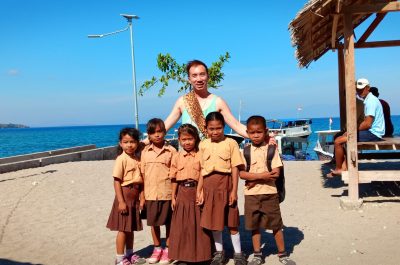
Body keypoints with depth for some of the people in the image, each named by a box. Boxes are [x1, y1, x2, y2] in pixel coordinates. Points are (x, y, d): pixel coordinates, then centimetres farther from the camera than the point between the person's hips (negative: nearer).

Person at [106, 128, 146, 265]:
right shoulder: (121, 159, -12)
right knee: (123, 229, 2)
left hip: (134, 197, 7)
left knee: (131, 228, 17)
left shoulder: (137, 160, 7)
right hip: (125, 195, -7)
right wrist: (121, 201, -18)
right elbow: (117, 182, -15)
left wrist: (142, 198, 8)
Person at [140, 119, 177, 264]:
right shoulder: (145, 152, 3)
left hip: (167, 193, -3)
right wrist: (142, 194, 3)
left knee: (169, 222, 9)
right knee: (153, 222, 13)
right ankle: (157, 249, 30)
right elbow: (142, 174, 6)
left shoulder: (171, 151, -5)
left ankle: (167, 249, 24)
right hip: (150, 193, 3)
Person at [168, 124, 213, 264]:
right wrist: (173, 197, 5)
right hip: (182, 193, 2)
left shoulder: (200, 155, -2)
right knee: (181, 225, 8)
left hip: (196, 191, -2)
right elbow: (174, 179, 7)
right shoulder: (176, 157, 5)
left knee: (198, 223, 5)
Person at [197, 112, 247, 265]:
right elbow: (202, 170, 7)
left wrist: (234, 190, -9)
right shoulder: (203, 145, 6)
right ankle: (219, 252, 28)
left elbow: (235, 168, -5)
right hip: (209, 186, 3)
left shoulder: (230, 143, -4)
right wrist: (199, 191, 2)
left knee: (231, 221, 6)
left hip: (225, 183, -3)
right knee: (213, 221, 12)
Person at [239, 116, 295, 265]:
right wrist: (261, 175, -19)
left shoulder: (272, 148, -3)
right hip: (251, 195, 2)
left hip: (269, 193, -1)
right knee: (254, 226, 12)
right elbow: (241, 173, -7)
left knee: (276, 225, 7)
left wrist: (255, 179, -15)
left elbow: (276, 173, -10)